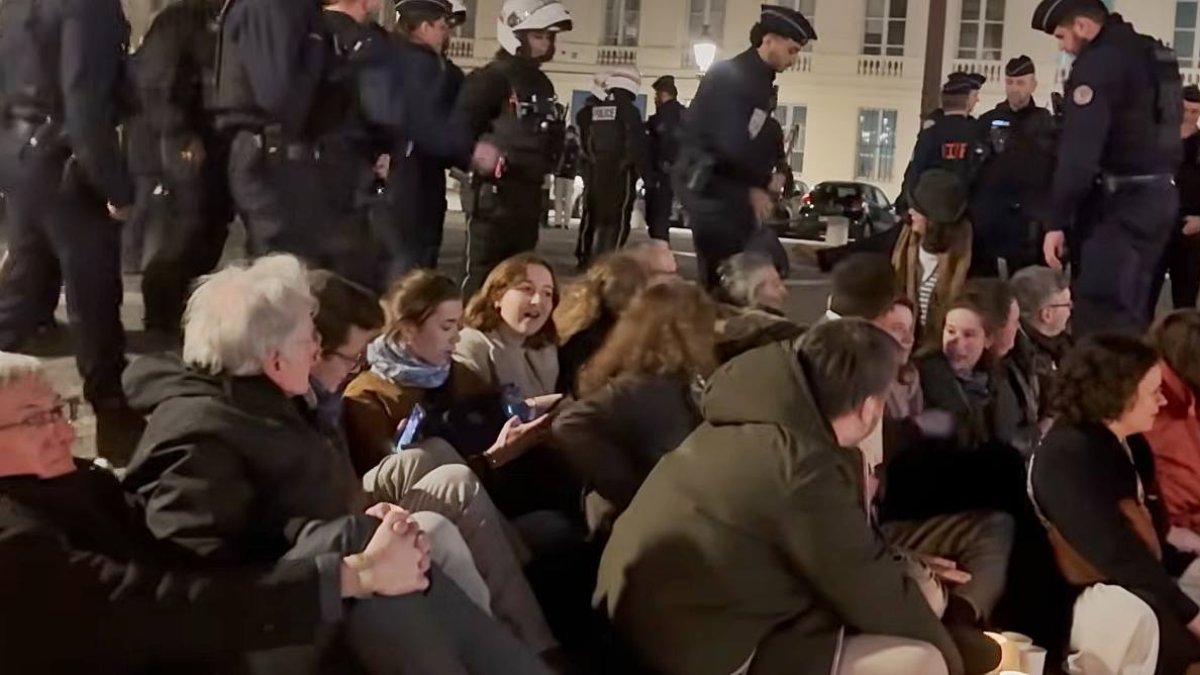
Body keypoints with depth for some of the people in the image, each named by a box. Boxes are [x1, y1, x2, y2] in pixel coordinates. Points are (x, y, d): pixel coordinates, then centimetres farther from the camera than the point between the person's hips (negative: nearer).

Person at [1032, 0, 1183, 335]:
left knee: (1098, 313, -10)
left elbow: (1079, 150, -19)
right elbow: (1159, 130, 17)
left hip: (1122, 200, -9)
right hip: (1160, 194, 9)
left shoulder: (1098, 61, -13)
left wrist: (1057, 221, -18)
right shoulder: (1156, 53, 16)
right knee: (1129, 309, 14)